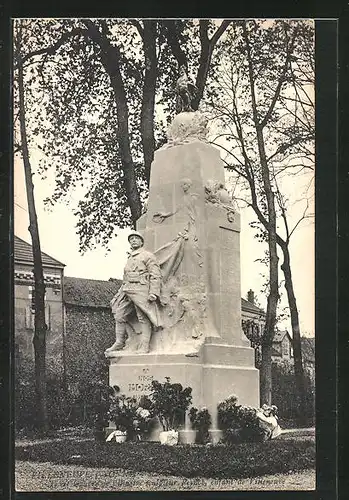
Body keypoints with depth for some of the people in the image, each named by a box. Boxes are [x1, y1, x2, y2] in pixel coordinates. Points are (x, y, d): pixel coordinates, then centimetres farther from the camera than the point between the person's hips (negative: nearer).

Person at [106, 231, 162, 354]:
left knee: (144, 319, -7)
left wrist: (153, 292, -19)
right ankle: (119, 343, 13)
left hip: (141, 291, -8)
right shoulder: (129, 259, 25)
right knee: (119, 316, 4)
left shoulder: (148, 255, 2)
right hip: (127, 291, 8)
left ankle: (144, 347, -8)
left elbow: (156, 275, -8)